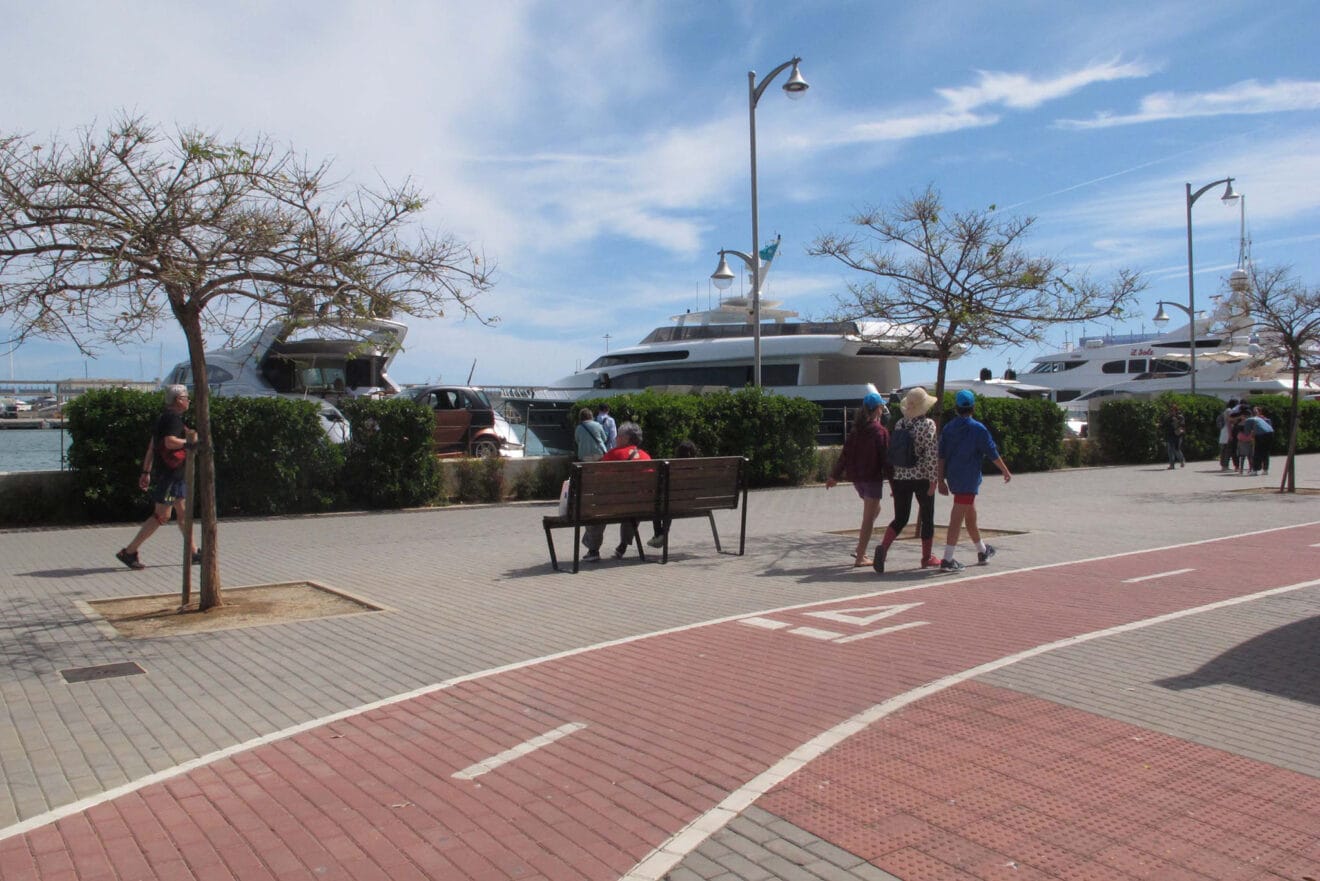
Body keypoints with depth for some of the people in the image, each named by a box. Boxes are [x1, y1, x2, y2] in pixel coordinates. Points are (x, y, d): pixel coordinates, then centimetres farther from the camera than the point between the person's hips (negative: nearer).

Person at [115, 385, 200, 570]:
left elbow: (151, 447, 18)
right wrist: (189, 442, -15)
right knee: (162, 516, -7)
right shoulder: (173, 418, -13)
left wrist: (146, 472, 19)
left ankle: (193, 553, 18)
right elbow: (170, 442, -30)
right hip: (169, 473, -11)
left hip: (176, 474, 11)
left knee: (183, 513, 12)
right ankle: (129, 552, -2)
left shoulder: (165, 418, 17)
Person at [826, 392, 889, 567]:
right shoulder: (880, 432, -12)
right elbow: (886, 458, -13)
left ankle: (860, 549, 19)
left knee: (874, 510, 24)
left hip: (856, 477, 7)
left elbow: (845, 454, 7)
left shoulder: (856, 430, 6)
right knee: (869, 518, 0)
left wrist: (834, 476, 11)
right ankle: (860, 557, 1)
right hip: (873, 478, -7)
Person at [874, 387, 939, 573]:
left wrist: (892, 481, 16)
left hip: (899, 478, 4)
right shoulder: (928, 424, -9)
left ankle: (883, 547, -14)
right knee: (927, 517, 12)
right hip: (922, 478, -4)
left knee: (900, 518, 10)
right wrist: (933, 480, -11)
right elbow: (932, 454, -16)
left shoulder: (898, 424, 6)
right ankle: (927, 558, 22)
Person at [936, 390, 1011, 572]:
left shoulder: (947, 429, 3)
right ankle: (947, 560, -10)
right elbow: (993, 454, -5)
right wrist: (1005, 471, 9)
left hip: (952, 479, 6)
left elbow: (941, 457, 1)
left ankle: (982, 551, 39)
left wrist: (940, 481, 5)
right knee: (957, 519, -7)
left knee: (971, 515, 21)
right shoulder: (978, 429, -10)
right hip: (968, 480, -6)